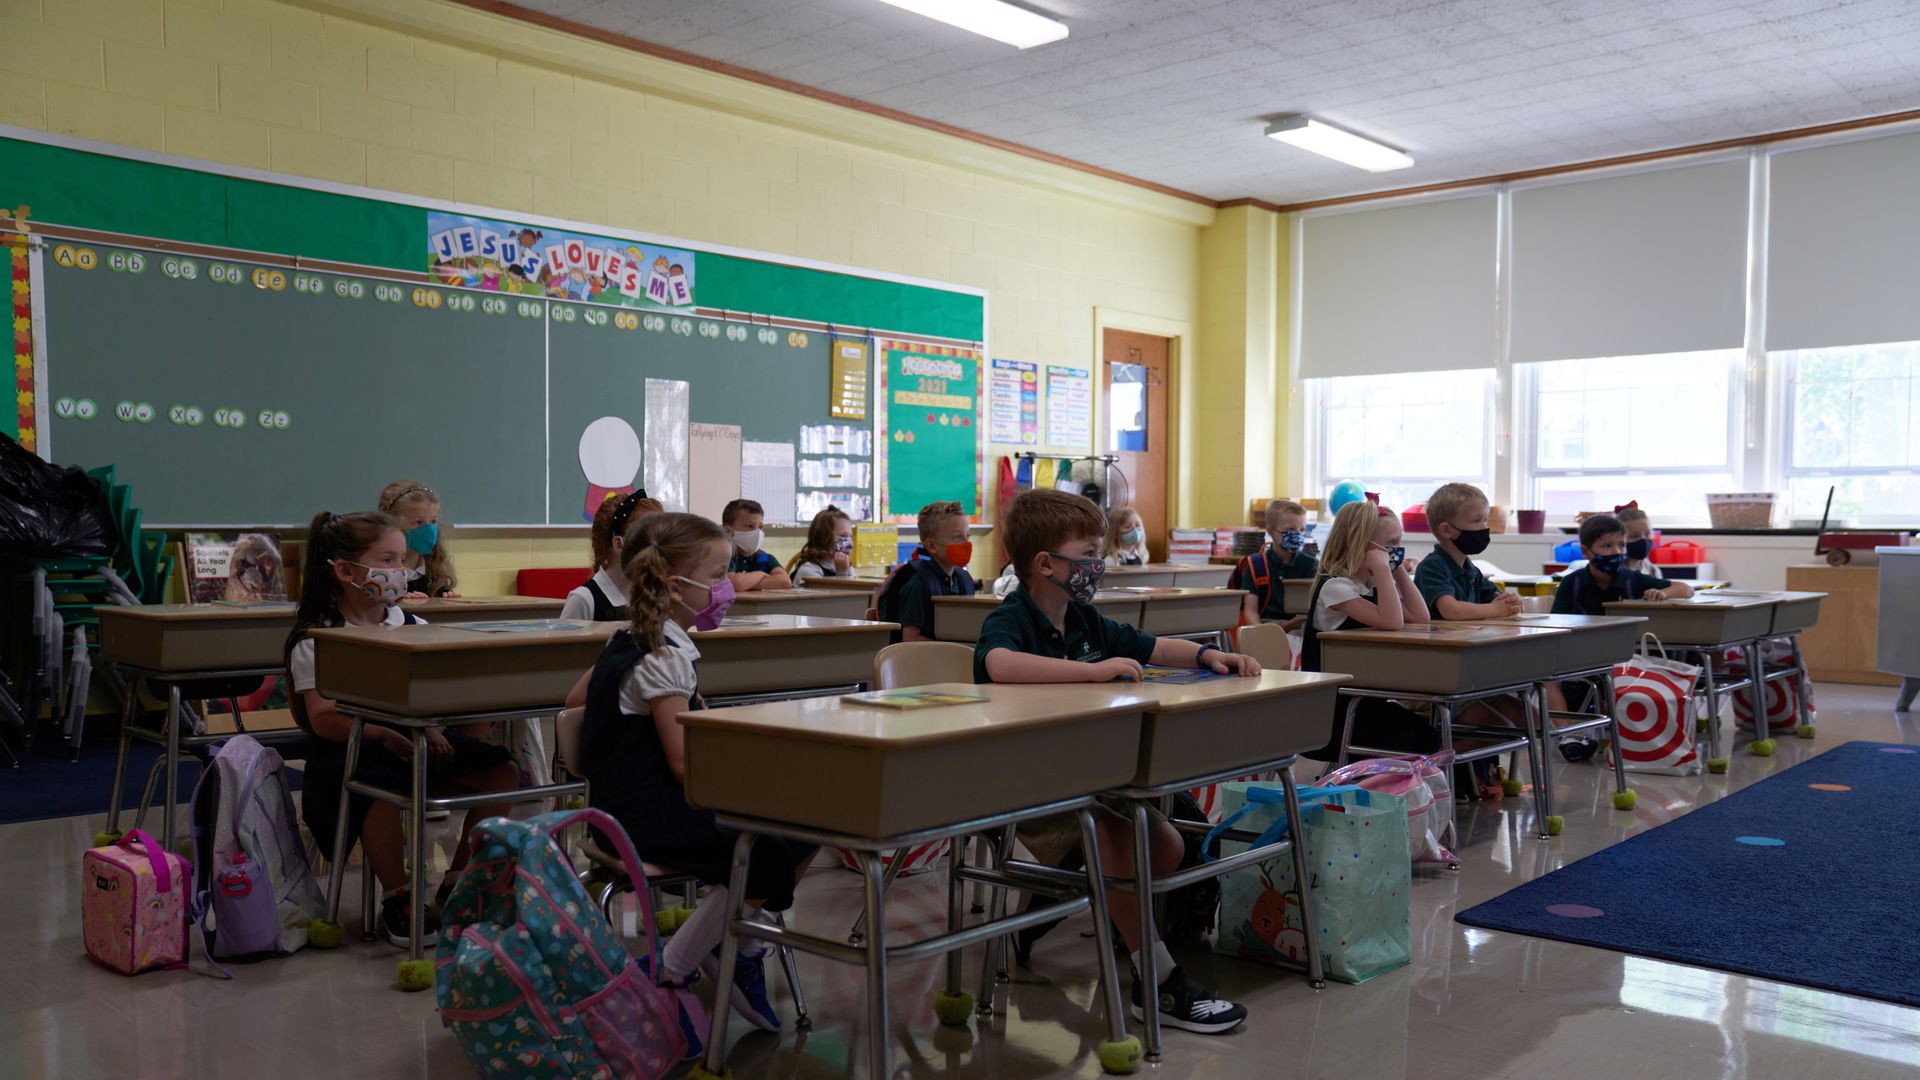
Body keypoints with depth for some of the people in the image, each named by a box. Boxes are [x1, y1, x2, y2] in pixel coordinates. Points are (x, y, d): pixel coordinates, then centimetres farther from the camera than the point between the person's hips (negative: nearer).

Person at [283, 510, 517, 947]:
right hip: (352, 749, -6)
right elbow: (323, 718, -14)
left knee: (502, 771, -12)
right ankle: (396, 898, -13)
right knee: (380, 789, -39)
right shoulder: (316, 640, -5)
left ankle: (457, 884, 3)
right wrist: (383, 735, -29)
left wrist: (430, 729, -14)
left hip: (416, 739, 6)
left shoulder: (412, 627, 12)